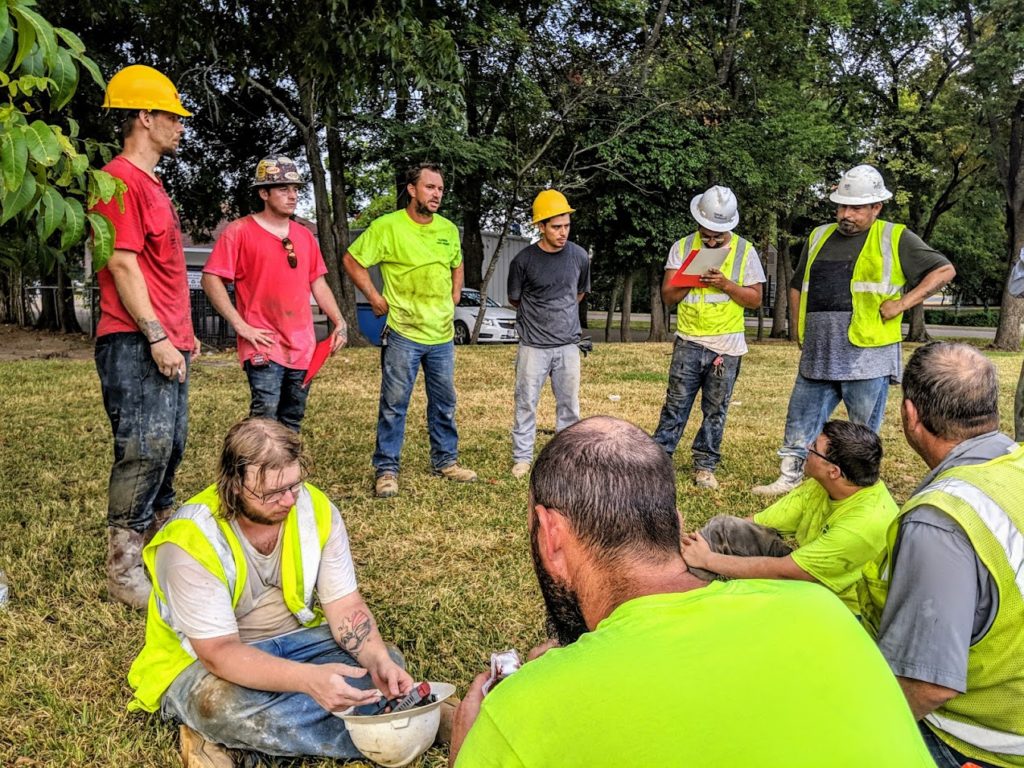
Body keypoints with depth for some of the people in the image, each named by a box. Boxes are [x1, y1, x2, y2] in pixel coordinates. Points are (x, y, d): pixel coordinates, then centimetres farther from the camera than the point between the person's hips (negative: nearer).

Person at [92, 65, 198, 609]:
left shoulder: (151, 182, 20)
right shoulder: (121, 180, -11)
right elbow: (122, 263, -18)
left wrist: (183, 331, 22)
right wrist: (155, 337, -20)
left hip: (167, 344, 10)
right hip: (137, 345, -10)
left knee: (170, 447, 14)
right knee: (144, 451, -9)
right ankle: (123, 569, 1)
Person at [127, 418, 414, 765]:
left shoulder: (316, 509, -13)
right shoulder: (190, 542, -27)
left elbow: (345, 606, -10)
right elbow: (219, 652, -29)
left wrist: (378, 660, -31)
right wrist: (309, 679, -45)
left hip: (296, 639, 5)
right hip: (202, 661, -5)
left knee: (386, 667, -17)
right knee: (229, 706, -38)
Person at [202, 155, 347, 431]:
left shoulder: (304, 235, 13)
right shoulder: (240, 231, -6)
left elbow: (318, 283, 18)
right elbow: (211, 279, -9)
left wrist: (339, 322, 7)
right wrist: (241, 326, -14)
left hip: (302, 346, 6)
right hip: (264, 345, -6)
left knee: (292, 423, 13)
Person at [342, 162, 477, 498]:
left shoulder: (449, 229, 7)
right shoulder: (387, 226, -10)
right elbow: (352, 260, -4)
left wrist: (454, 299, 12)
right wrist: (375, 298, -6)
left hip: (442, 334, 5)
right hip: (403, 334, -5)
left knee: (444, 403, 15)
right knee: (394, 404, 0)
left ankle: (445, 460, 29)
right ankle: (386, 469, 11)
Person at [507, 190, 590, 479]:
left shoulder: (579, 256, -2)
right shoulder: (523, 260, -10)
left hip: (568, 346, 2)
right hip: (533, 346, -2)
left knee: (569, 406, 9)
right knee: (526, 404, 4)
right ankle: (522, 458, 16)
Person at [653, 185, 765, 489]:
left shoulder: (744, 251, 2)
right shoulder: (682, 247, 3)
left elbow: (755, 299, -1)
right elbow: (668, 296, 1)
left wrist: (726, 284, -16)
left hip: (727, 345, 0)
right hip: (688, 342, 0)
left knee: (715, 410, 7)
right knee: (676, 405, 0)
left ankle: (705, 466, 16)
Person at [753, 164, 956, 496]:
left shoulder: (895, 239, 0)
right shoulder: (819, 237, 14)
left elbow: (944, 270, -1)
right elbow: (797, 286, 25)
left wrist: (903, 302, -11)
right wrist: (799, 331, 15)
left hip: (867, 356, -5)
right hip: (817, 357, 5)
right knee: (799, 424, 11)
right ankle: (789, 479, 24)